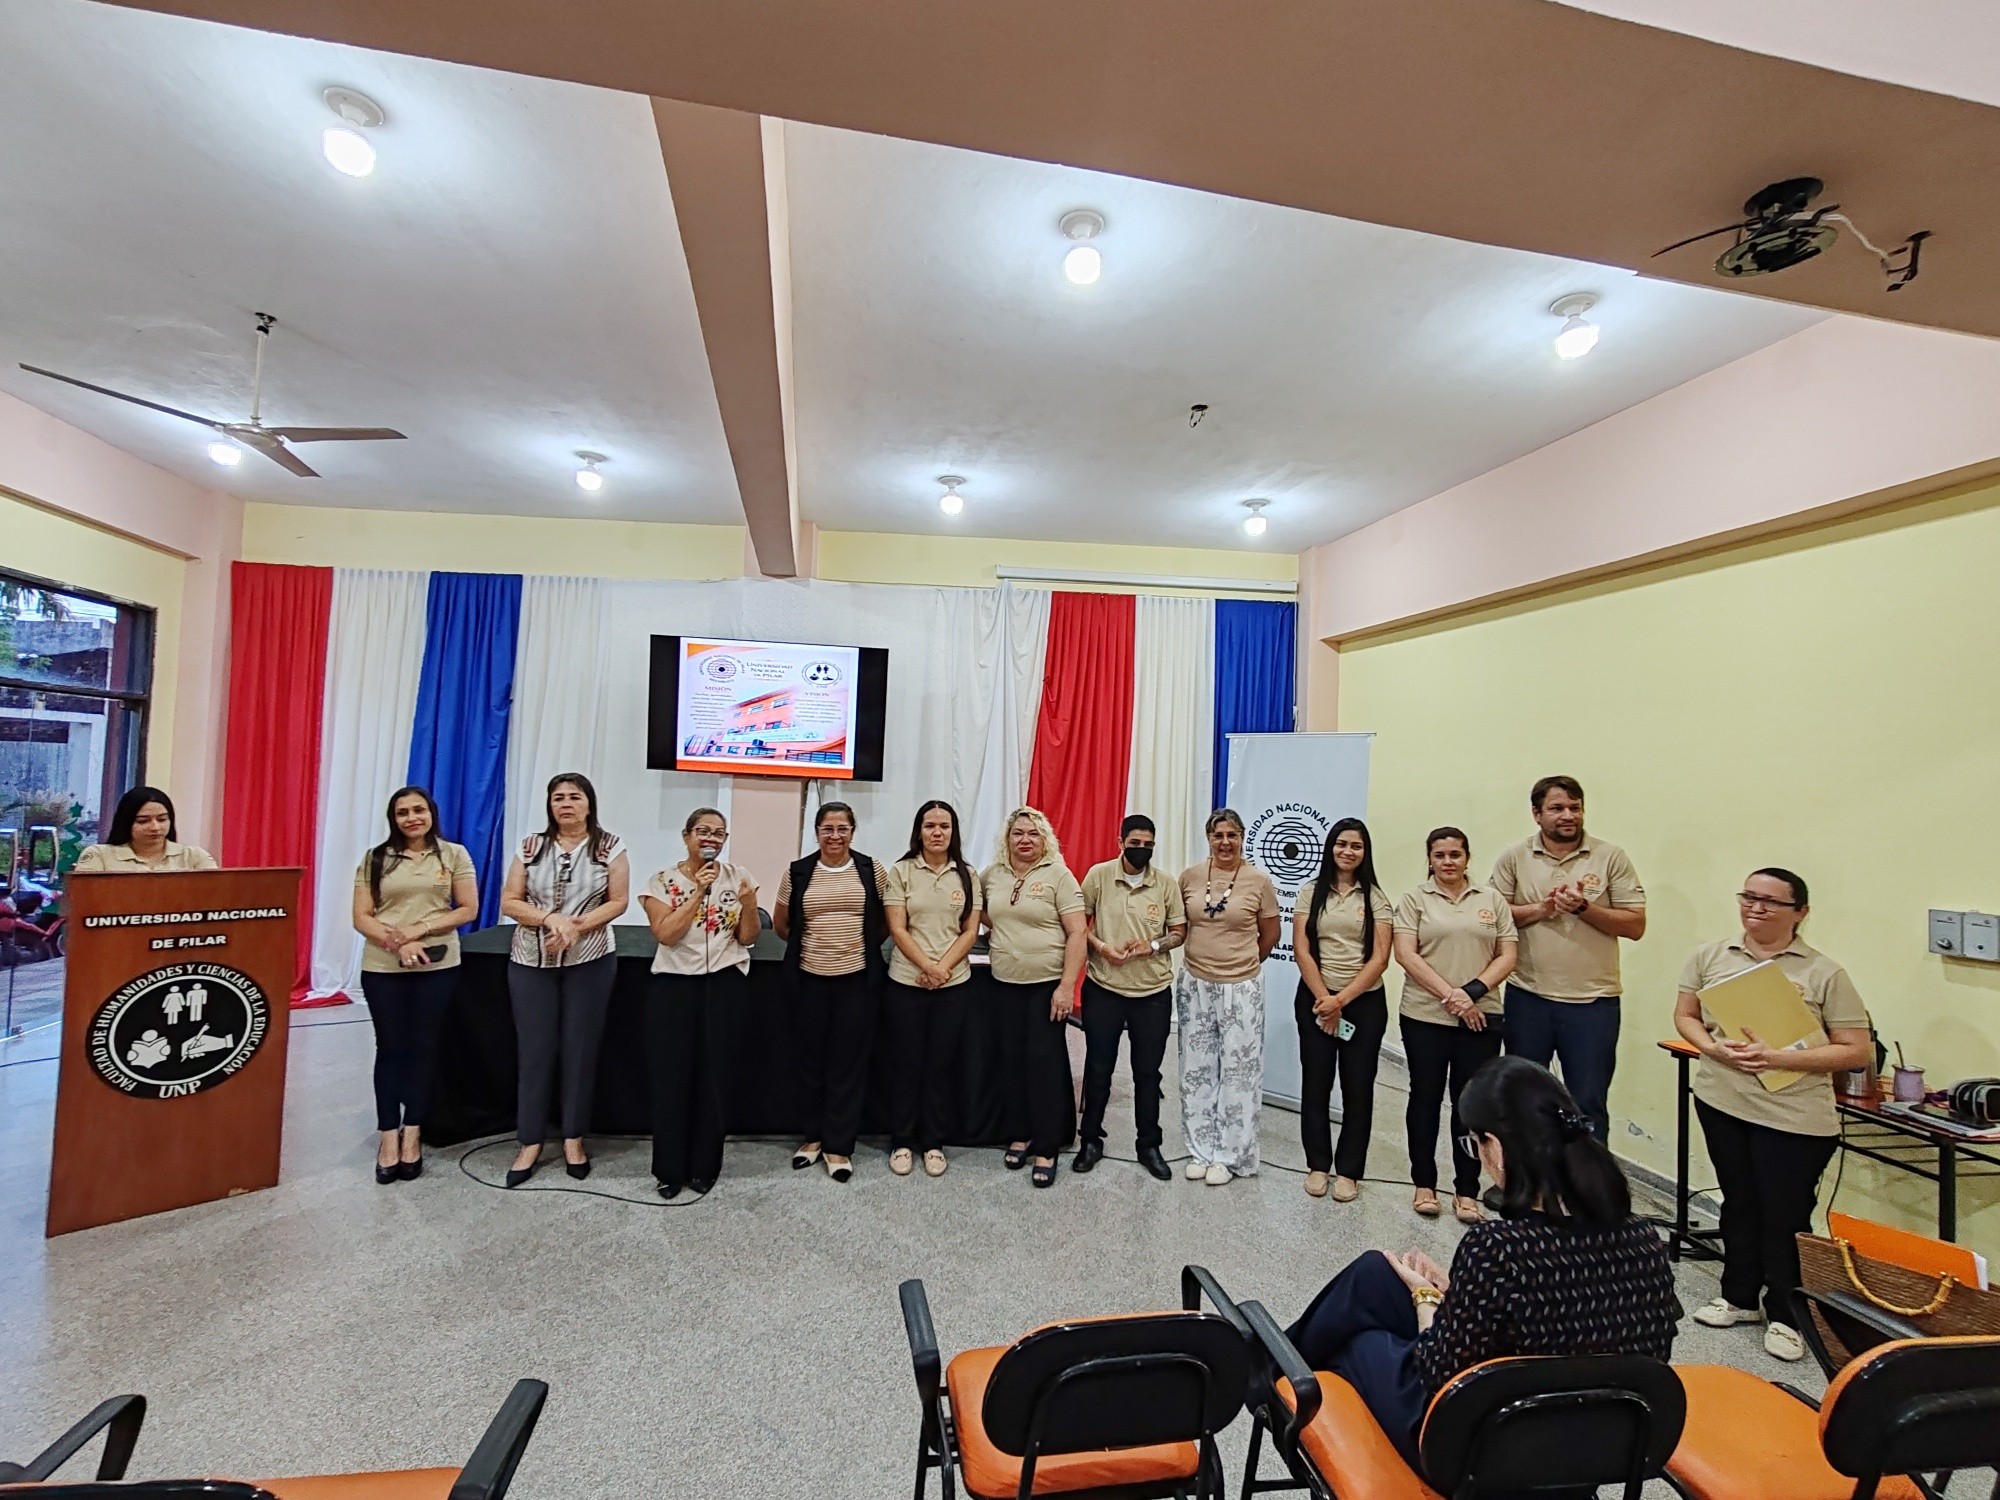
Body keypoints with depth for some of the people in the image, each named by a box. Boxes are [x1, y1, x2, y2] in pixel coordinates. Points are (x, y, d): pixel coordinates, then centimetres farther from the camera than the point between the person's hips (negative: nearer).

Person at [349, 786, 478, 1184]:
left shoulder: (454, 854, 2)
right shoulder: (375, 859, 4)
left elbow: (469, 909, -1)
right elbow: (361, 917, 0)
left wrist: (421, 929, -14)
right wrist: (398, 943, -16)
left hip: (438, 966, 0)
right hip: (383, 967, 0)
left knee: (423, 1047, 8)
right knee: (390, 1048, 6)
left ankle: (412, 1133, 19)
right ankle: (389, 1136, 16)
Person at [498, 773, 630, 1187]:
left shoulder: (610, 846, -1)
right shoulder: (532, 846, 4)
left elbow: (618, 901, -5)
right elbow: (509, 902, 1)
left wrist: (576, 927, -18)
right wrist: (551, 919, -16)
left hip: (589, 962, -1)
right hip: (531, 962, 2)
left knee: (580, 1049, 6)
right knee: (534, 1050, 5)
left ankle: (574, 1139, 20)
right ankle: (530, 1142, 17)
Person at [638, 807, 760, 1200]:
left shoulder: (737, 877, 3)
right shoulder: (663, 880, -1)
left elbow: (747, 938, 1)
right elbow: (665, 934, -14)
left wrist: (748, 901, -16)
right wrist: (699, 891, -16)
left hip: (725, 986, 1)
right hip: (675, 985, -1)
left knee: (715, 1075, 6)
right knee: (671, 1075, 3)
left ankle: (705, 1166, 22)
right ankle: (670, 1168, 20)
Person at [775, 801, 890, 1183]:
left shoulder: (872, 871, -1)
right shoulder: (797, 873, 1)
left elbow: (887, 921, 10)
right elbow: (780, 923, 13)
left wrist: (866, 947, 7)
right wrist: (807, 944, 11)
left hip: (856, 979, -1)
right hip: (810, 979, 1)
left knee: (849, 1062, 4)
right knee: (811, 1058, 11)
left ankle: (839, 1145, 16)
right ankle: (814, 1135, 28)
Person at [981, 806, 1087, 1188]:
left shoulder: (1058, 875, -8)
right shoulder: (992, 874, 5)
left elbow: (1076, 934, -12)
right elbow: (980, 911, 26)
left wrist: (1067, 986, -17)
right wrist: (998, 927, 6)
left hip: (1047, 984, -4)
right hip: (1005, 983, 4)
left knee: (1044, 1061, -1)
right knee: (1012, 1059, 11)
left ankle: (1046, 1148, 10)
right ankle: (1019, 1135, 26)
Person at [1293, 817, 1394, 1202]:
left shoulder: (1376, 897, 0)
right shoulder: (1312, 892, 2)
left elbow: (1380, 958, -6)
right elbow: (1301, 950, -2)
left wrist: (1342, 999, -13)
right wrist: (1324, 999, -10)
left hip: (1364, 1002, -1)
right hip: (1316, 999, 1)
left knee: (1357, 1086, 5)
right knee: (1315, 1082, 6)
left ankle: (1348, 1170, 18)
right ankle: (1317, 1164, 20)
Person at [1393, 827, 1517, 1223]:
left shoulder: (1491, 899, 8)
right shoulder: (1415, 899, 2)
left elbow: (1507, 956, 4)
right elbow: (1406, 955, -7)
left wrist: (1473, 991, -11)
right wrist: (1450, 995, -14)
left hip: (1481, 1017, 1)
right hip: (1425, 1015, -1)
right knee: (1425, 1098, 8)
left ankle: (1467, 1191, 17)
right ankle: (1424, 1184, 20)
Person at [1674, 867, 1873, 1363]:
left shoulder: (1824, 974, -9)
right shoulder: (1710, 957, 2)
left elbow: (1858, 1051, -9)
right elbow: (1684, 1015, 9)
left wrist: (1778, 1058, -21)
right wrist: (1712, 1048, -12)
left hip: (1794, 1117, -3)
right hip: (1721, 1102, 4)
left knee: (1785, 1218, 5)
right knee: (1739, 1203, 18)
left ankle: (1785, 1316, 25)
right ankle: (1740, 1296, 35)